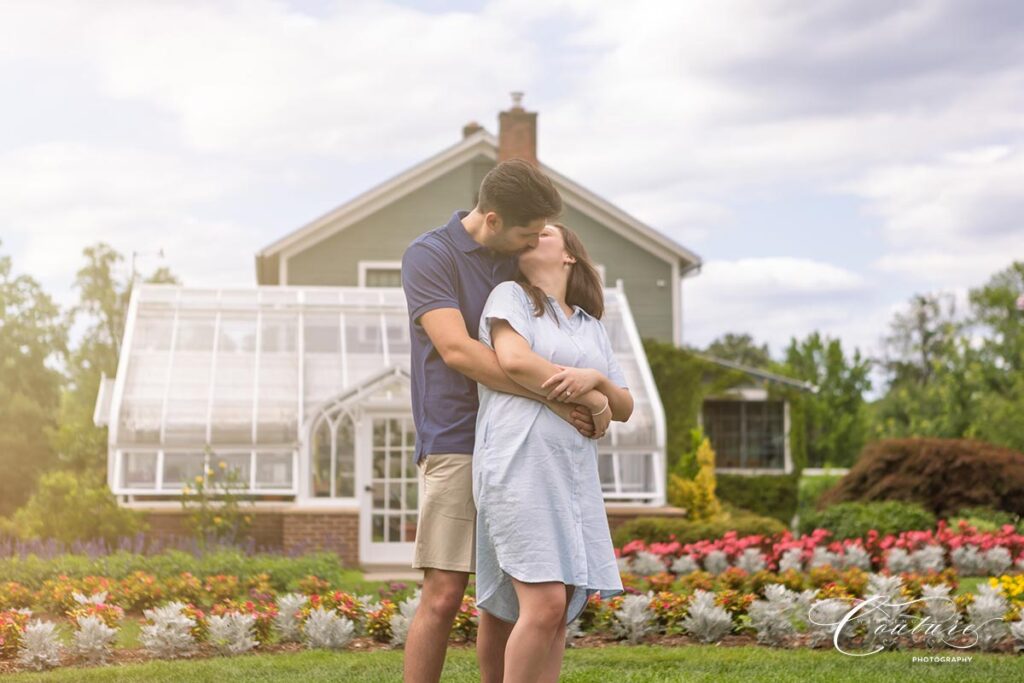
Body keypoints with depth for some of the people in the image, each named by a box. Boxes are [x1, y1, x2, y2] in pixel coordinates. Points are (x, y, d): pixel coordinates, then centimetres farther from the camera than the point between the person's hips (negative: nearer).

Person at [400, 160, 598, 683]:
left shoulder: (519, 263, 14)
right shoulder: (428, 257, -6)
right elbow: (456, 350, -18)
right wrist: (549, 398, -19)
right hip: (456, 445, -6)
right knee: (443, 596, -11)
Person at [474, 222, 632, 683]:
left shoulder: (591, 328, 24)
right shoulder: (511, 296, 8)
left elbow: (624, 408, 18)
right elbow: (513, 359, -11)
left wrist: (595, 378, -5)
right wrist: (590, 400, -4)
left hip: (573, 475, 6)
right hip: (520, 466, -6)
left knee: (560, 612, 1)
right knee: (544, 604, -17)